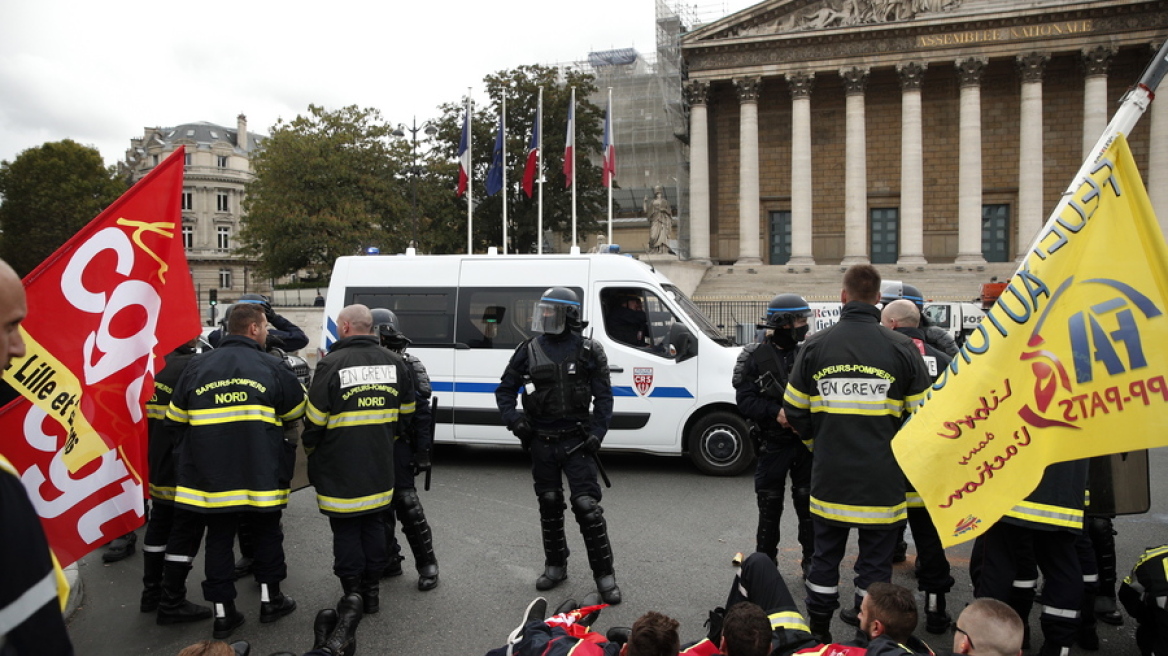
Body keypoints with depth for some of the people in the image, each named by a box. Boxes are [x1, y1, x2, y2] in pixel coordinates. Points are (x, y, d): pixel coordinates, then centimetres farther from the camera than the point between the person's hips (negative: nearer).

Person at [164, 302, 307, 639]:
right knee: (267, 534, 16)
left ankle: (223, 612, 13)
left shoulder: (197, 366, 2)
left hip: (212, 476, 2)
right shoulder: (271, 367, -6)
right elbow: (297, 409, 6)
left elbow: (176, 418, 10)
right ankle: (270, 599, 25)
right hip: (261, 474, -2)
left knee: (219, 539, 10)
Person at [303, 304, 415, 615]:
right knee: (374, 525, 16)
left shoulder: (331, 364, -16)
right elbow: (406, 412, 11)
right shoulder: (394, 362, 2)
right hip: (379, 467, 5)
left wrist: (310, 449, 8)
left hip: (340, 469, -5)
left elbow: (316, 419, -10)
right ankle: (372, 591, 25)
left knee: (346, 530, 7)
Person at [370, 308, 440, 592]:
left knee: (406, 502, -5)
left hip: (398, 447, -7)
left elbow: (422, 413, -13)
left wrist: (423, 451, -16)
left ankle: (427, 564, 7)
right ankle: (390, 560, 25)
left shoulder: (406, 366, -11)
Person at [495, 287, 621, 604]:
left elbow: (604, 397, 0)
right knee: (549, 505, 14)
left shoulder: (589, 351, -3)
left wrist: (597, 433, -10)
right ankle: (555, 566, 30)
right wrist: (513, 419, -3)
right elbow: (504, 390, 12)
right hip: (541, 442, 4)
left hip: (576, 441, -3)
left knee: (587, 506, -7)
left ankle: (605, 575, 3)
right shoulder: (529, 351, 4)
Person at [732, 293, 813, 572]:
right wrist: (775, 413, -22)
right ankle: (765, 561, 23)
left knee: (808, 503, 8)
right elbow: (744, 402, -8)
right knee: (770, 506, 9)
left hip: (806, 442, 2)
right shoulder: (756, 357, -4)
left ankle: (812, 560, 23)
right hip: (772, 444, -2)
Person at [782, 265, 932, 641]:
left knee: (826, 555, 15)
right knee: (875, 559, 12)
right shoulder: (901, 349, -6)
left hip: (830, 474, 1)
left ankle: (819, 628, 26)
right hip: (882, 479, -1)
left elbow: (795, 412, 3)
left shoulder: (815, 346, -3)